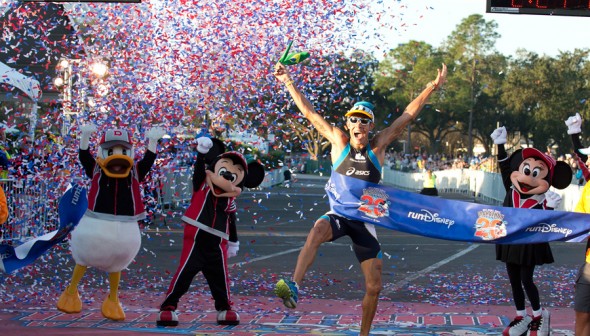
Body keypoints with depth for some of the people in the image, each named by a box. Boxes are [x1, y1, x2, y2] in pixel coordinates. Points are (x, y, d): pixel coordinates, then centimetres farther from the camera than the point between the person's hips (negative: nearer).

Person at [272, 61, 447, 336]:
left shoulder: (378, 146, 1)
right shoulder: (339, 141, 0)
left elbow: (408, 115, -1)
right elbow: (309, 112, 2)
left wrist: (433, 87, -4)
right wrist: (289, 83, 0)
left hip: (365, 220, 2)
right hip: (338, 215, -2)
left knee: (373, 286, 3)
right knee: (318, 230, -39)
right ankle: (294, 286, -51)